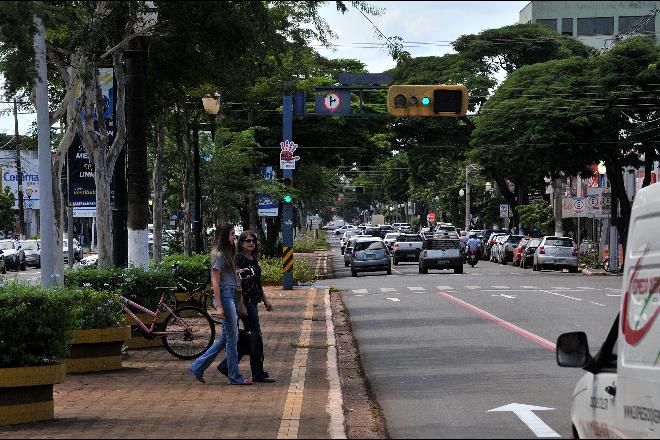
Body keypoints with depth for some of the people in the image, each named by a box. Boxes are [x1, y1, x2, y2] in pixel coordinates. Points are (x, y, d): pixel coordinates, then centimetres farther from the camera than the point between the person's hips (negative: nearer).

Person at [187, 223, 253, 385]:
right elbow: (215, 282, -16)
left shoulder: (227, 253, 16)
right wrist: (219, 306, -20)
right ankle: (235, 377, 3)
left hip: (232, 295, 10)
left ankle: (198, 367, 17)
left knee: (226, 337, 12)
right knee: (232, 337, -4)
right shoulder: (219, 255, -13)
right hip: (224, 295, -10)